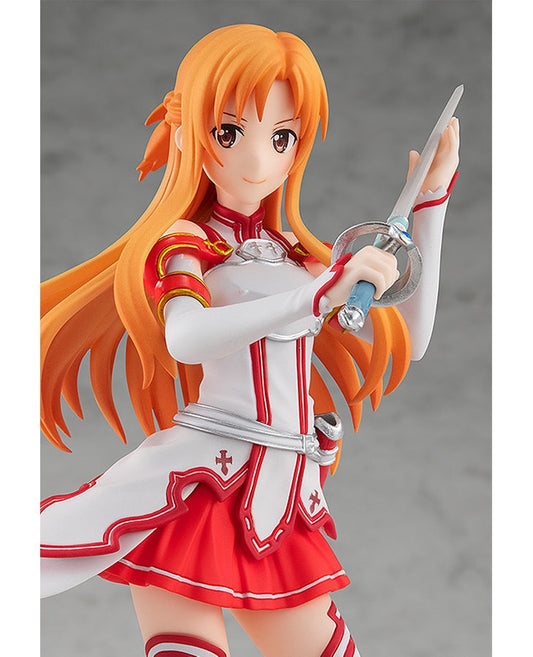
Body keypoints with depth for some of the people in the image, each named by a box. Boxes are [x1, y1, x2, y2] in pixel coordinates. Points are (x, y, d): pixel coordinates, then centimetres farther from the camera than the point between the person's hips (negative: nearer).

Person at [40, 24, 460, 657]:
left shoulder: (297, 256, 18)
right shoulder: (186, 246, -1)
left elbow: (407, 342, 17)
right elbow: (186, 339, -24)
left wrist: (431, 199, 15)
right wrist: (318, 295, -32)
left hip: (281, 498, 6)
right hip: (196, 483, -6)